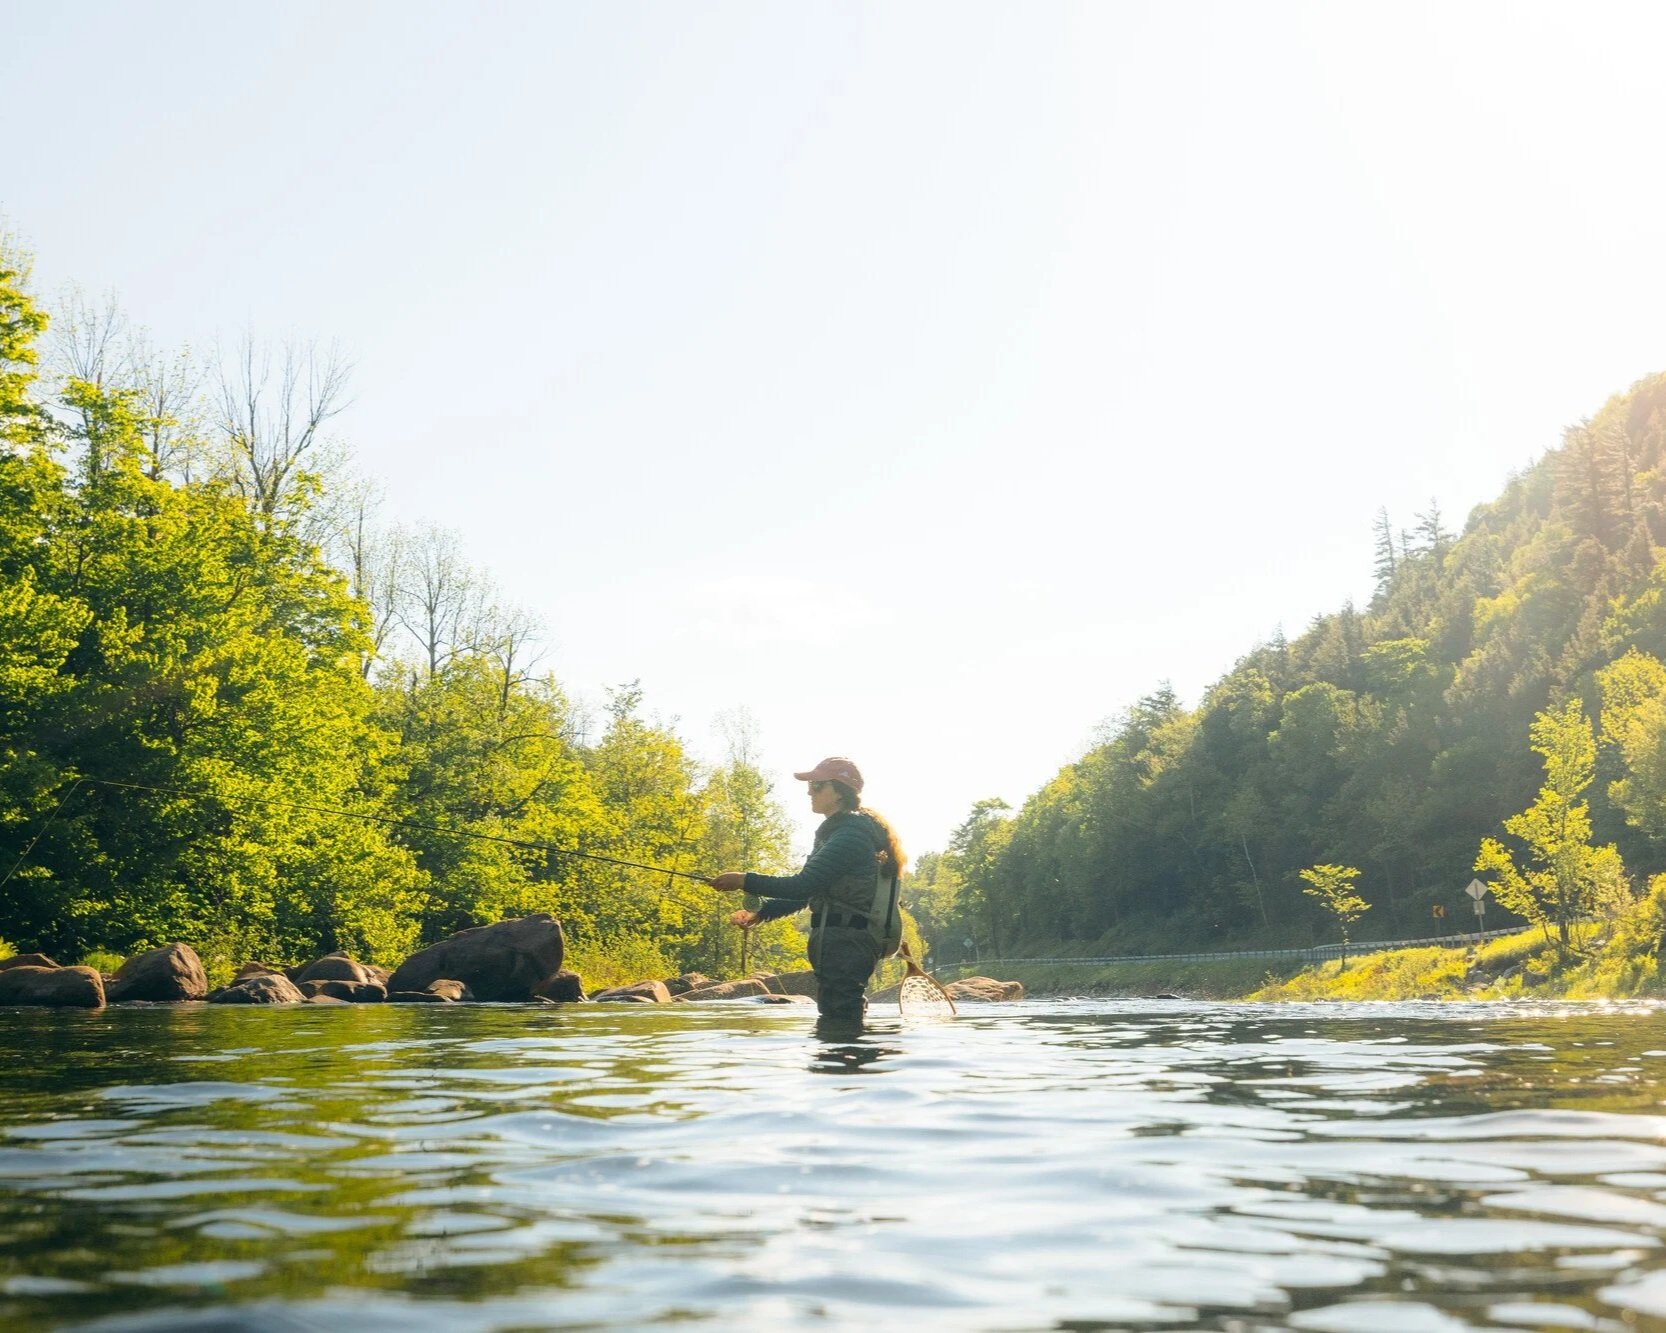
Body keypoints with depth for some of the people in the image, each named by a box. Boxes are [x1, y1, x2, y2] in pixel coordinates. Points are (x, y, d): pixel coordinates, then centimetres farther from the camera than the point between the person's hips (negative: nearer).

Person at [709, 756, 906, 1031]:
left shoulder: (852, 833, -14)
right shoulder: (835, 831, 20)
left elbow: (805, 885, -22)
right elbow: (809, 890, 20)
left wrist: (745, 881, -17)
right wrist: (759, 914, 9)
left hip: (845, 944, -11)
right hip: (842, 944, 11)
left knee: (839, 1023, -11)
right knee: (837, 1021, 15)